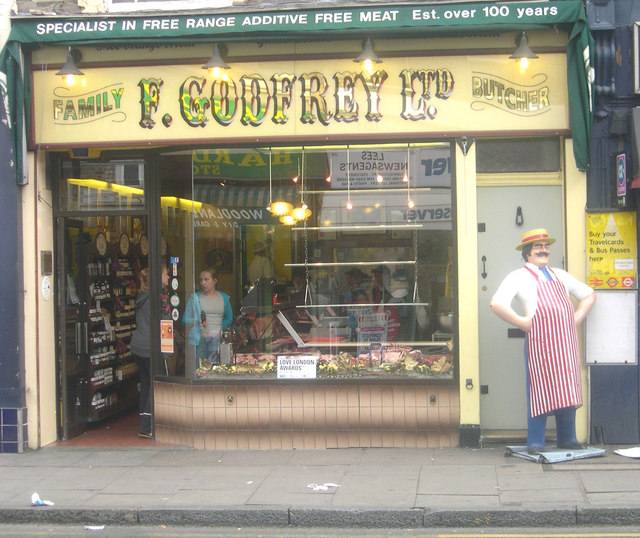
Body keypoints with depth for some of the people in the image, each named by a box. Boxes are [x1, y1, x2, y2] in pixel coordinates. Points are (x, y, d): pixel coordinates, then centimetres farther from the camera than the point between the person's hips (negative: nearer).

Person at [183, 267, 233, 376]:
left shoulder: (224, 298, 14)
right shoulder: (195, 298, 10)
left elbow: (229, 318, 21)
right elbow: (185, 320, 6)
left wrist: (221, 327, 2)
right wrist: (197, 322, -14)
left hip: (217, 338, 1)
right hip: (199, 338, -1)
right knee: (197, 369, -10)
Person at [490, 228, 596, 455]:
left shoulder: (560, 275, 21)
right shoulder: (519, 277, 2)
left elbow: (588, 295, 30)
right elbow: (496, 304, -11)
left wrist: (577, 317, 14)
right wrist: (523, 323, -10)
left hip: (566, 341, 6)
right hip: (540, 341, -6)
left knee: (568, 389, 8)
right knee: (540, 390, -5)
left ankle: (567, 438, 19)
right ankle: (535, 442, 3)